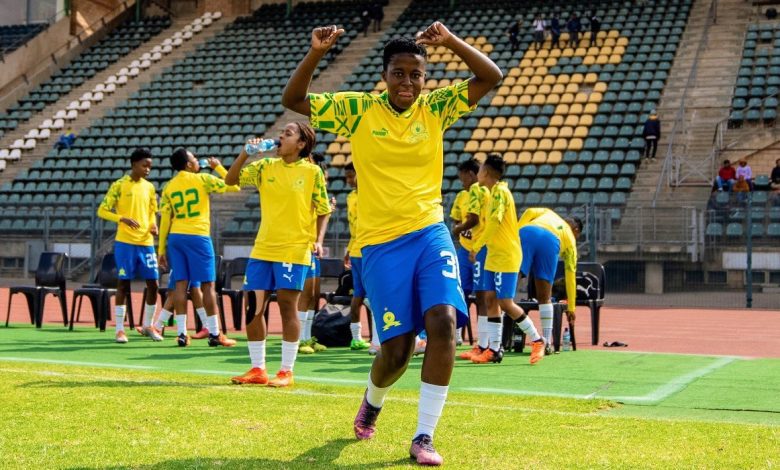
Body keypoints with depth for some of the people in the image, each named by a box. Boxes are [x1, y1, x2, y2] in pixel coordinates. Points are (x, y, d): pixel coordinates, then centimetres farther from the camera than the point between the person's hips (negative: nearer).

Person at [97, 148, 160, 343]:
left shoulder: (149, 187, 11)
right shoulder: (119, 186, -4)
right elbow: (102, 211, -5)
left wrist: (153, 225, 0)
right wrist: (122, 219, -20)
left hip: (146, 243, 5)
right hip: (125, 243, -5)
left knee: (153, 284, 3)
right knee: (124, 284, -1)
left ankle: (147, 326, 19)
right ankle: (119, 329, 7)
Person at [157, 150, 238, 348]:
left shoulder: (169, 187, 9)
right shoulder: (202, 179, -3)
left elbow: (165, 220, 7)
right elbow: (234, 186, 2)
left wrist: (162, 249, 11)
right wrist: (219, 167, 15)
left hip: (175, 237, 4)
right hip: (198, 237, -4)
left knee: (181, 284, 4)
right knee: (207, 285, 1)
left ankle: (181, 334, 1)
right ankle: (215, 334, 3)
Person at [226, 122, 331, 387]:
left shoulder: (312, 172, -2)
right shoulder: (265, 167, 9)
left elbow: (323, 211, 1)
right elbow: (231, 179, 6)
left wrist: (318, 240, -13)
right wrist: (245, 153, -6)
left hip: (294, 250, -5)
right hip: (262, 249, 5)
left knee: (288, 307, -5)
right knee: (253, 307, 4)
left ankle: (286, 372, 5)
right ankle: (257, 370, 15)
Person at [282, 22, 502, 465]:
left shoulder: (435, 108, 5)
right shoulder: (357, 109, 0)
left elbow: (491, 77, 0)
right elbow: (294, 100, -2)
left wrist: (451, 41, -13)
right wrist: (316, 53, -17)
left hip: (431, 233, 2)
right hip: (382, 242, -2)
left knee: (444, 320, -21)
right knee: (397, 348, -3)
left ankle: (424, 437, -10)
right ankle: (372, 402, 34)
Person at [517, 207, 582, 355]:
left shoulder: (548, 213, 43)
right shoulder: (570, 239, 36)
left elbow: (529, 212, 18)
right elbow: (570, 275, 38)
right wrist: (571, 308, 42)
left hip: (525, 233, 0)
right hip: (550, 241, 0)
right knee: (545, 298, 15)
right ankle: (546, 343, 11)